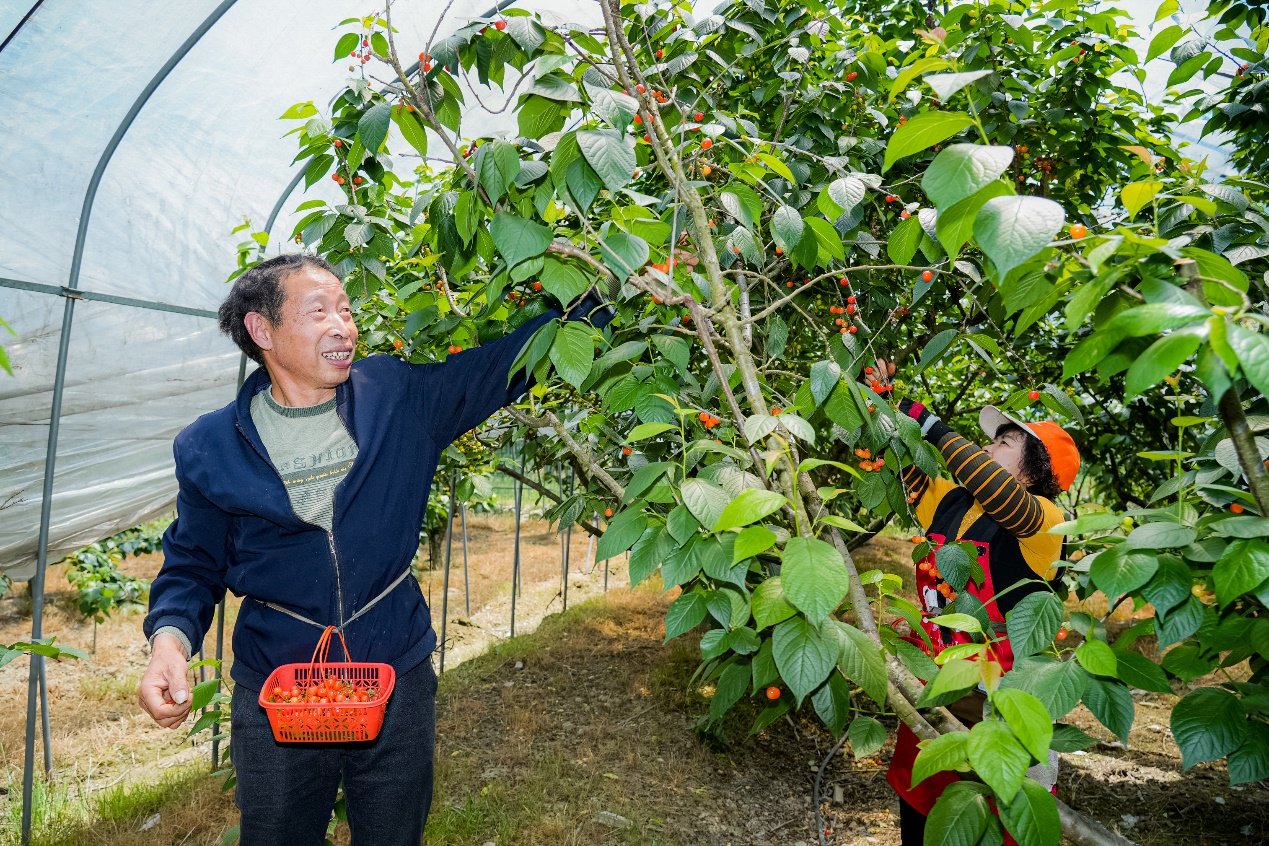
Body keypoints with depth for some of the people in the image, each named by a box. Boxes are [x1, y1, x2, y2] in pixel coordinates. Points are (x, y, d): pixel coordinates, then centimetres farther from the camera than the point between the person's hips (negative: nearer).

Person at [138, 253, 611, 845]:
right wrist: (170, 638, -15)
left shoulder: (398, 396, -5)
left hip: (398, 682, 1)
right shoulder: (211, 447, -5)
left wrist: (596, 294, -9)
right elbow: (192, 566, 4)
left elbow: (507, 361, -1)